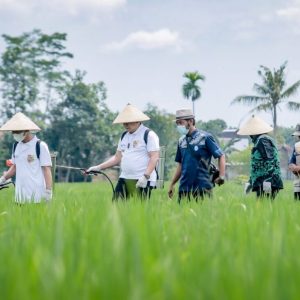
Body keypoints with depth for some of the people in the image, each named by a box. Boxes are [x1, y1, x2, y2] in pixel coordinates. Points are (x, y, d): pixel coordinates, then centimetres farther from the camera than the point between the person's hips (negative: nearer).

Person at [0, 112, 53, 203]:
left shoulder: (40, 146, -6)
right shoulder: (16, 146, 13)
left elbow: (46, 169, -8)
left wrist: (48, 191, -13)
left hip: (36, 193, -6)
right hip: (20, 193, 6)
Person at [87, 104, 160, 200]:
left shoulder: (148, 135, -5)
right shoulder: (124, 136, 17)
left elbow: (154, 157, -12)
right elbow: (117, 157, 20)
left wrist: (145, 176, -23)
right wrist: (98, 167, 12)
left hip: (142, 181, -7)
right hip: (124, 179, 7)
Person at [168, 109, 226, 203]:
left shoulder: (205, 137, -3)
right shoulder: (181, 140, 12)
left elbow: (221, 156, -3)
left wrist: (221, 176, -15)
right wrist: (172, 184, 15)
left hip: (202, 188, -5)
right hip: (184, 187, 5)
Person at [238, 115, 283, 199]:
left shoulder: (263, 140, -9)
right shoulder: (259, 141, 23)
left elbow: (269, 161, -20)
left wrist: (267, 180, -27)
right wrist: (250, 182, 32)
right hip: (262, 184, 10)